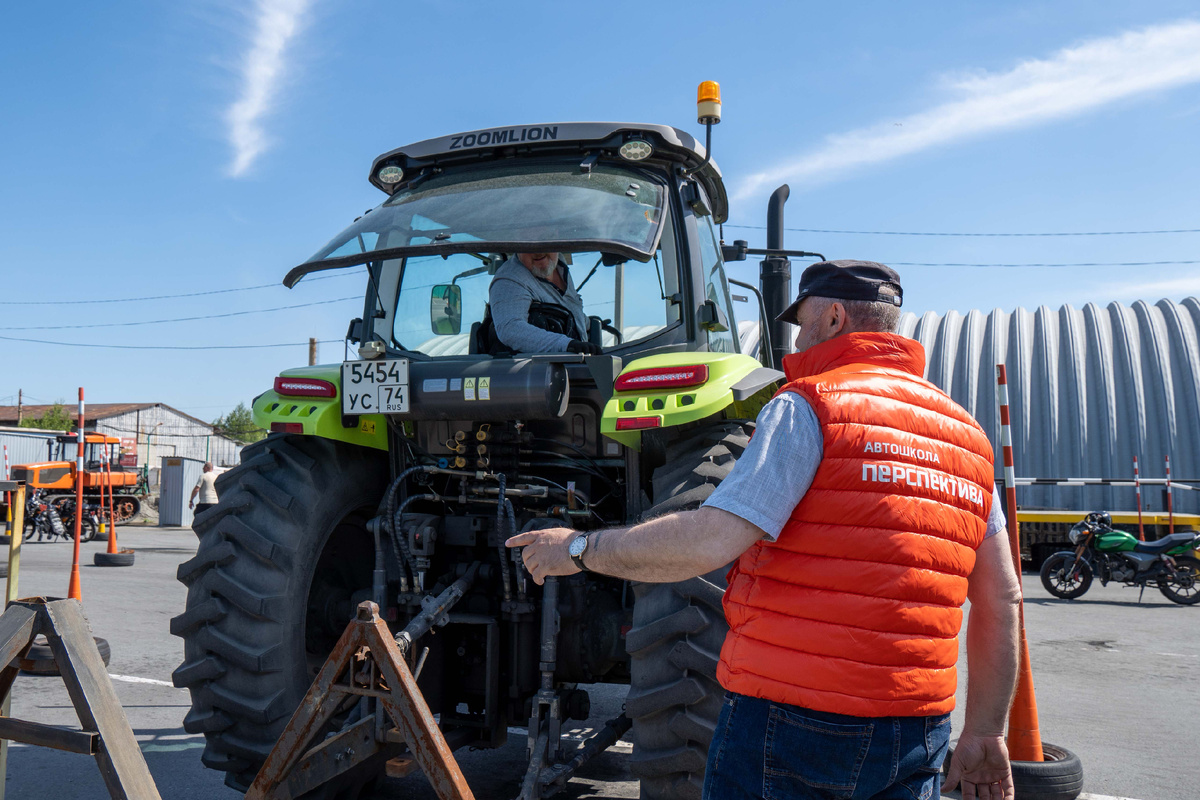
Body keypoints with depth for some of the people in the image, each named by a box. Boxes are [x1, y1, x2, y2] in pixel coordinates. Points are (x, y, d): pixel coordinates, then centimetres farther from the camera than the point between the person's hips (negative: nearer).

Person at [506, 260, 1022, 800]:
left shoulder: (808, 406, -10)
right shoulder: (966, 435, 10)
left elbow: (709, 541, -20)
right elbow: (1003, 600, 10)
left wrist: (581, 548, -7)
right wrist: (985, 734, 17)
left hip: (789, 713, -5)